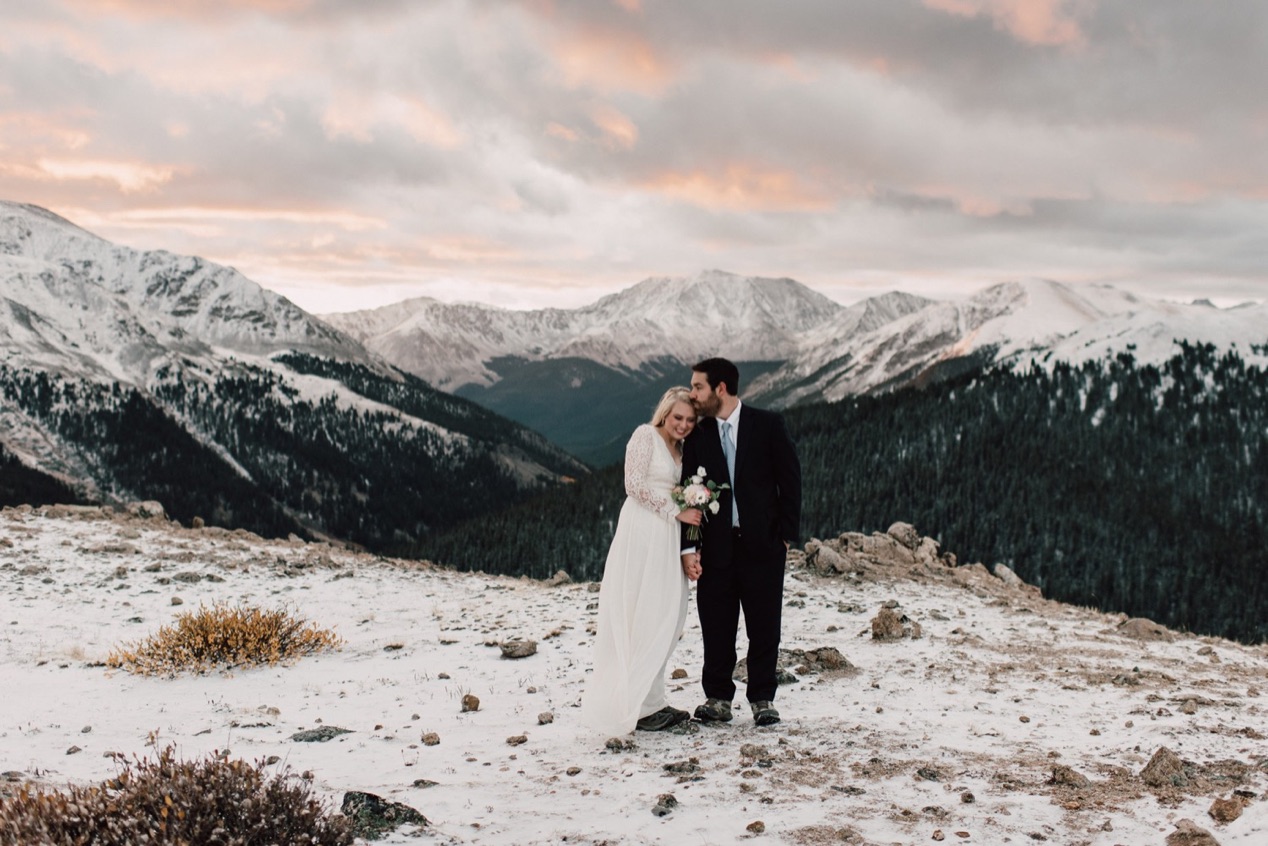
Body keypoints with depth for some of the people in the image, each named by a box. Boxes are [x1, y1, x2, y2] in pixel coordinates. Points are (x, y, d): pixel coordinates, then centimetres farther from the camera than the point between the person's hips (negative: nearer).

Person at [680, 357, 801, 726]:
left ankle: (762, 699, 15)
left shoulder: (767, 425, -1)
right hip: (716, 547, 2)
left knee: (764, 626, 4)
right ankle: (718, 698, 15)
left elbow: (790, 479, 1)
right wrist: (688, 547, -5)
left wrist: (787, 534, -4)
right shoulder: (696, 436, 5)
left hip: (762, 543, -2)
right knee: (716, 626, 4)